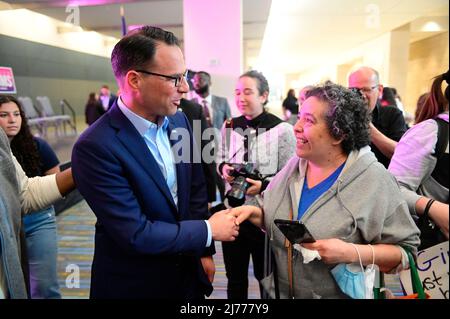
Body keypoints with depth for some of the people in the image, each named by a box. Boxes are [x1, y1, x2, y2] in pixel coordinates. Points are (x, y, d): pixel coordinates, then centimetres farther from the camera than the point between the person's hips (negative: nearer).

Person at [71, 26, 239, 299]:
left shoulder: (179, 121, -5)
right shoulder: (95, 147, -25)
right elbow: (135, 234, -25)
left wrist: (205, 251, 5)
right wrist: (208, 230, -15)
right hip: (134, 285, -5)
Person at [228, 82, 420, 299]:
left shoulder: (374, 181, -19)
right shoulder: (294, 165, -3)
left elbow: (406, 250, -15)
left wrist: (352, 253, -27)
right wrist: (256, 213, -12)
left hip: (340, 294, -4)